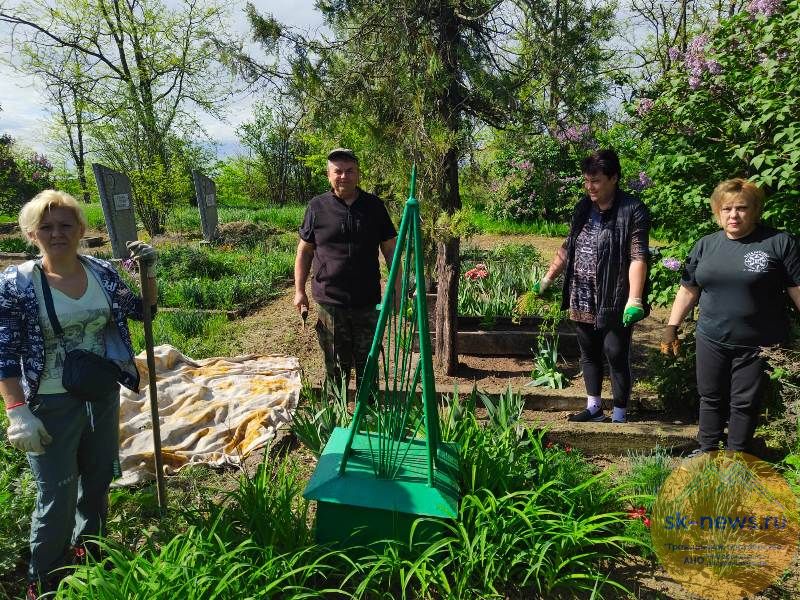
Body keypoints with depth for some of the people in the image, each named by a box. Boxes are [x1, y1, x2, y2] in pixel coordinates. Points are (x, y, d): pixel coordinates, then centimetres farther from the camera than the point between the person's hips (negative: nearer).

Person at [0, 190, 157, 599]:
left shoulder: (101, 272, -2)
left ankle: (88, 550, 46)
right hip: (51, 407, -4)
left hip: (103, 396, 5)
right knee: (57, 498, 5)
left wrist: (148, 272, -6)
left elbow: (141, 311, 10)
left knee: (98, 481, 20)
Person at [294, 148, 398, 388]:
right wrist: (299, 290, 1)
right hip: (330, 302, -1)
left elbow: (390, 250, 7)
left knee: (367, 362, 12)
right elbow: (304, 250, 7)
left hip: (368, 302, 1)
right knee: (336, 364, 9)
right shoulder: (317, 206, 1)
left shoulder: (374, 206, 4)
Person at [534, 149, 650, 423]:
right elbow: (567, 248, 17)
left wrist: (634, 300, -25)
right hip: (581, 298, 6)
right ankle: (594, 407, 32)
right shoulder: (583, 207, 9)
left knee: (616, 356, 4)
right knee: (589, 354, 16)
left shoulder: (632, 211, -11)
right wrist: (547, 280, 18)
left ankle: (619, 416, 19)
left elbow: (638, 257, -17)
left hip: (614, 301, -6)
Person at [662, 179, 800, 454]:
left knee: (745, 404, 9)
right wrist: (671, 327, 8)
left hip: (758, 345, -3)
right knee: (711, 399, 14)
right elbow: (688, 290, 10)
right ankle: (707, 454, 31)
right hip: (711, 341, 3)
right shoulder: (705, 245, 6)